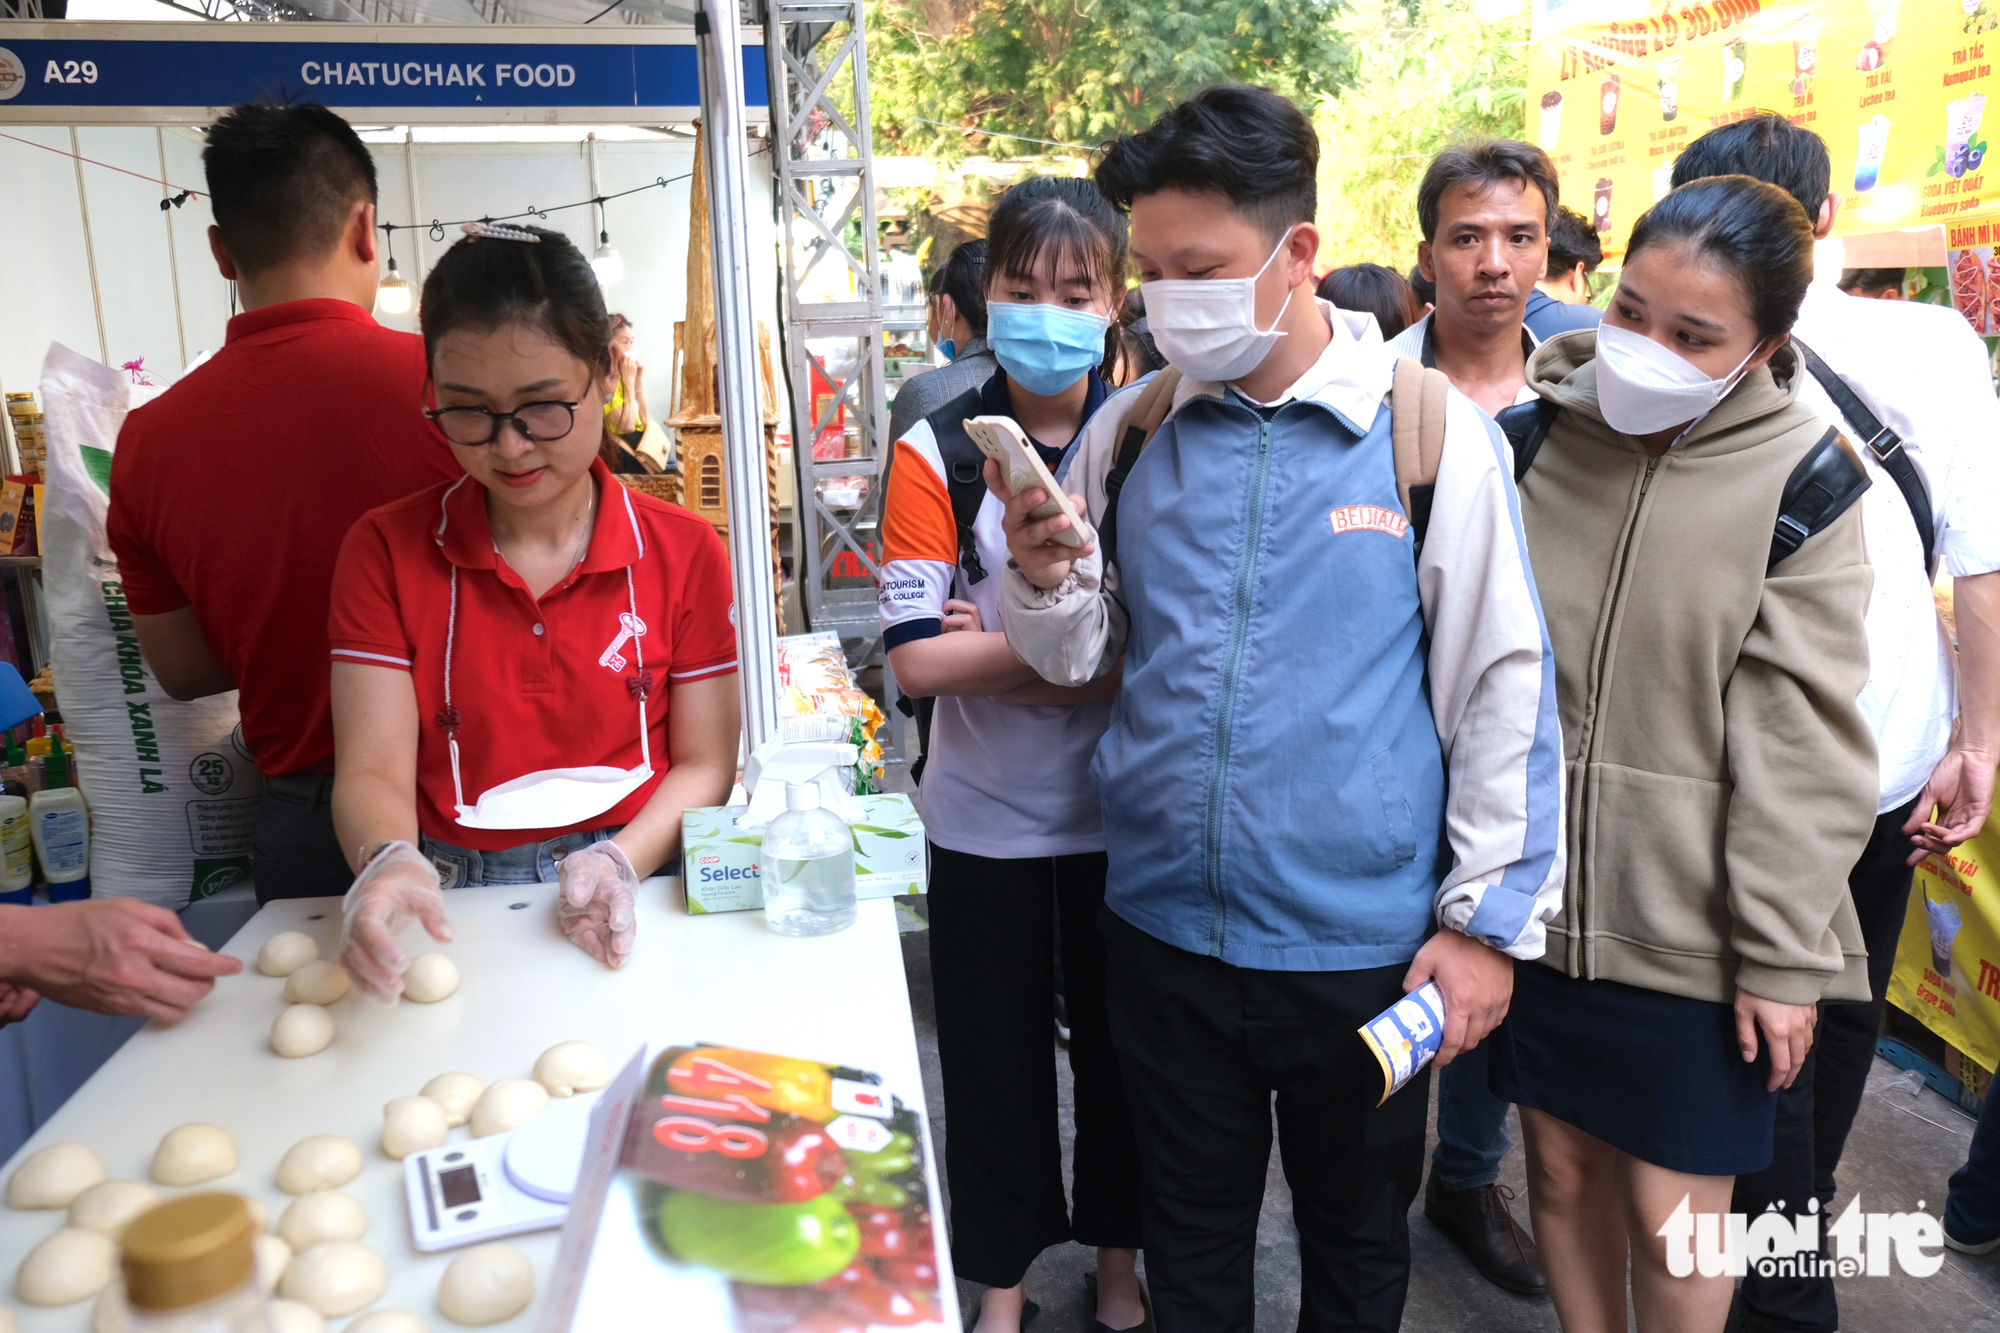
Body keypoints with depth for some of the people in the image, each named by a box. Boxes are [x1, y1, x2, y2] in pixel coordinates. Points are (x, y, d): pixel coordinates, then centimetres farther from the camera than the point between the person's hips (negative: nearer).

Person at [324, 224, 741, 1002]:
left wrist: (621, 863, -15)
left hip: (634, 905, 0)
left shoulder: (682, 552, 3)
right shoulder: (385, 550, 4)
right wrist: (388, 862, -24)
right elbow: (374, 768, -2)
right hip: (453, 910, 1)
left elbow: (703, 763, 3)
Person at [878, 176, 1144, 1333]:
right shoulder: (937, 452, -8)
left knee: (1121, 1043, 17)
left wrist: (1003, 646, -18)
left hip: (1118, 809, 1)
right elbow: (917, 656, -15)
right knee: (997, 1058, 14)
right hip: (984, 822, -1)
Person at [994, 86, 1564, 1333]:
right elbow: (1082, 656, 7)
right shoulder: (1128, 432, 0)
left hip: (1364, 943, -2)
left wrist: (1488, 918, -6)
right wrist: (1042, 580, -14)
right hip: (1163, 929, 3)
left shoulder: (1434, 433, -10)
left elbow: (1502, 690, -6)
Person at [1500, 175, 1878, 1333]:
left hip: (1691, 921, -2)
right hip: (1536, 895, 3)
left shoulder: (1800, 474, -7)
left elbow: (1802, 744, -8)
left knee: (1673, 1207, 8)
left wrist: (1781, 954, -8)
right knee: (1562, 1161, 16)